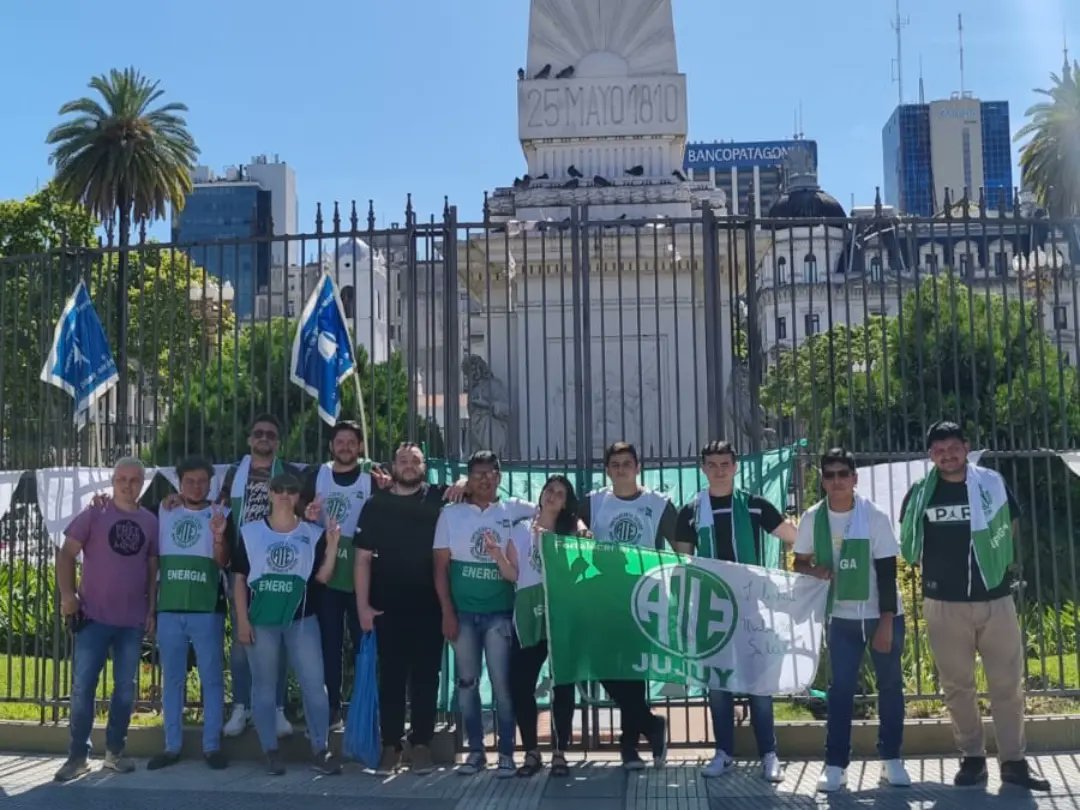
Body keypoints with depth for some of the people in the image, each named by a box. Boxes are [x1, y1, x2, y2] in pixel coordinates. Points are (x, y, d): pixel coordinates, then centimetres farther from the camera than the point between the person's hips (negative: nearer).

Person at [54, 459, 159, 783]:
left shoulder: (150, 521, 7)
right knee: (82, 686, -1)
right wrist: (67, 595, -11)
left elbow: (153, 567, 11)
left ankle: (114, 751, 20)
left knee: (126, 688, 8)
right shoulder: (93, 514, -1)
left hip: (133, 620, 3)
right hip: (94, 617, -3)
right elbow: (66, 554, -1)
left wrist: (151, 609, 6)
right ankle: (78, 755, 9)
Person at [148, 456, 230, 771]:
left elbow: (222, 562, -7)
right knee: (172, 679, 9)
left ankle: (212, 746, 8)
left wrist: (218, 536, -23)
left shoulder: (219, 515, 1)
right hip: (169, 609, 3)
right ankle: (172, 746, 16)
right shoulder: (164, 513, 9)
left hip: (207, 609, -3)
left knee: (212, 678, 2)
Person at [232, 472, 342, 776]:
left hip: (301, 619, 1)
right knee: (264, 687, 6)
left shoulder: (313, 534, 4)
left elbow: (322, 578, 1)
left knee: (315, 685, -2)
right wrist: (242, 620, -4)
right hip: (261, 621, 0)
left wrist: (333, 546, -12)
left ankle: (320, 750, 7)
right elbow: (239, 579, 2)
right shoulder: (251, 532, 2)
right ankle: (270, 751, 16)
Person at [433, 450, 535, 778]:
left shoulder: (514, 510, 2)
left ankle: (506, 753, 7)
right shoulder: (451, 514, 4)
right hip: (463, 612, 2)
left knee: (502, 683, -2)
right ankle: (476, 750, 19)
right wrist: (447, 612, -3)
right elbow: (441, 567, 3)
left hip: (499, 612, -2)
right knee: (467, 683, 8)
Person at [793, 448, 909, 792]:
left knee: (890, 685, 6)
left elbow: (887, 572, -9)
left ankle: (891, 759, 18)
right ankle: (835, 764, 3)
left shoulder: (875, 516, -11)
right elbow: (799, 562, 8)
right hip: (842, 616, 1)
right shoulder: (813, 518, -4)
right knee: (840, 687, 0)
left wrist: (886, 621, -13)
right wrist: (815, 570, -15)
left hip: (882, 614, -1)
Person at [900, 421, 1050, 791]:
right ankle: (972, 758, 19)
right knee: (957, 686, 7)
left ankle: (1014, 761, 13)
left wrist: (998, 564, 10)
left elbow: (1011, 528, 16)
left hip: (995, 599, 0)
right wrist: (934, 567, 7)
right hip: (944, 604, 0)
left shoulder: (992, 484, 0)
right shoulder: (920, 493, 0)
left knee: (1008, 683, 3)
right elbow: (908, 543, 15)